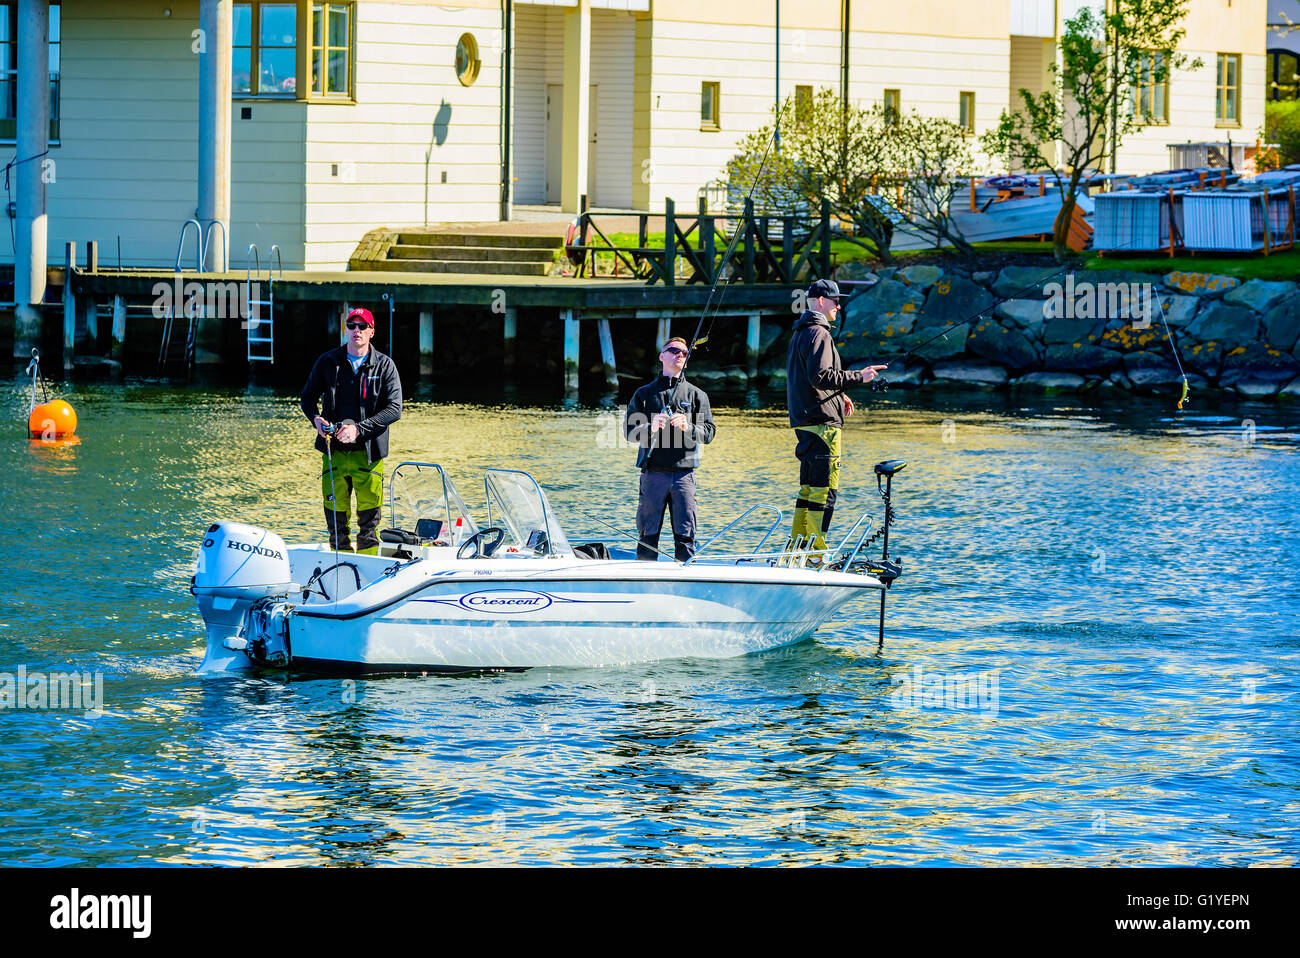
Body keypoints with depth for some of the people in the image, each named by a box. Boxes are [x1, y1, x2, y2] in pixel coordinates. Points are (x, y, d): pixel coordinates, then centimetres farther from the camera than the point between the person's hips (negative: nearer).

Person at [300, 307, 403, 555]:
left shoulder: (385, 366, 1)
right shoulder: (328, 362, 6)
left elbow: (394, 410, -6)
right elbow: (308, 397, 15)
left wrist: (359, 428, -17)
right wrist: (315, 418, -8)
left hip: (368, 452, -1)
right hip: (334, 450, 2)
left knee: (368, 518, 0)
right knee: (336, 515, 4)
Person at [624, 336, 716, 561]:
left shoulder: (696, 395, 13)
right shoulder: (644, 394, 11)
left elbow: (708, 432, 5)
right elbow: (630, 431, 4)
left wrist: (688, 428, -15)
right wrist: (650, 428, -17)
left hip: (684, 472, 1)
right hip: (653, 473, -1)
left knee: (685, 534, -2)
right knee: (648, 534, 0)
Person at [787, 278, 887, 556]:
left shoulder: (800, 333, 21)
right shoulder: (818, 333, -12)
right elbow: (821, 376, -22)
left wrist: (838, 395, 22)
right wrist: (858, 376, -17)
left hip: (804, 420, 11)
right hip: (821, 420, -11)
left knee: (809, 486, 14)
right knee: (824, 487, -10)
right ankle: (816, 552, -12)